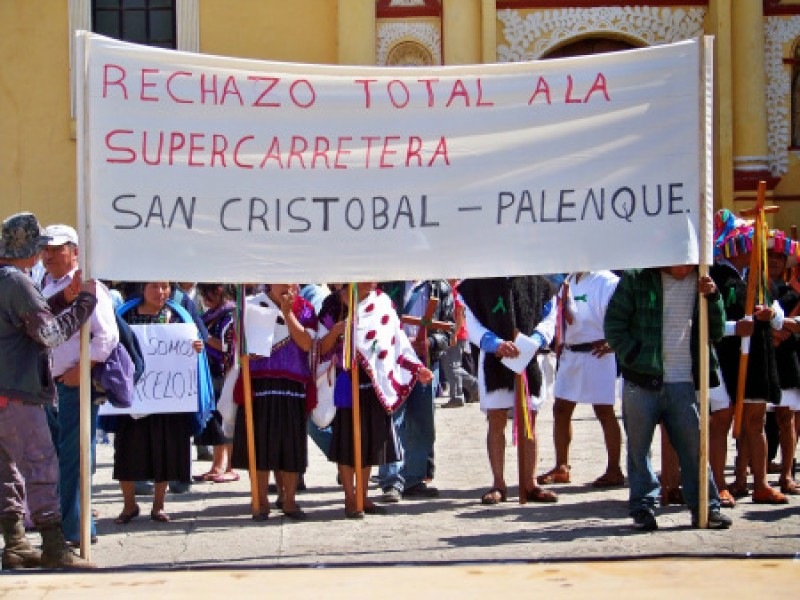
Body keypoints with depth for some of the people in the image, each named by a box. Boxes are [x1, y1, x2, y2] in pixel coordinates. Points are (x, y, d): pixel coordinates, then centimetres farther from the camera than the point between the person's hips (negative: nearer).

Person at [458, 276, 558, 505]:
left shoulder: (537, 282, 6)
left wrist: (534, 340, -17)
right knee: (496, 423, 2)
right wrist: (496, 344, -21)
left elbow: (549, 318, 3)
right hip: (493, 359, -1)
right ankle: (498, 485, 10)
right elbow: (471, 324, -3)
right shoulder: (477, 283, 0)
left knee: (529, 422, 5)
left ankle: (529, 483, 13)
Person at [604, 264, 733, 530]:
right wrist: (634, 358, -11)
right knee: (639, 446, 4)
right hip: (642, 379, -2)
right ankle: (642, 507, 14)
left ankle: (705, 508, 11)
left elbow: (716, 331, 9)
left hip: (683, 382, 2)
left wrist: (712, 298, -7)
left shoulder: (699, 283, 10)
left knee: (694, 445, 2)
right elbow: (614, 323, -1)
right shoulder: (637, 279, -1)